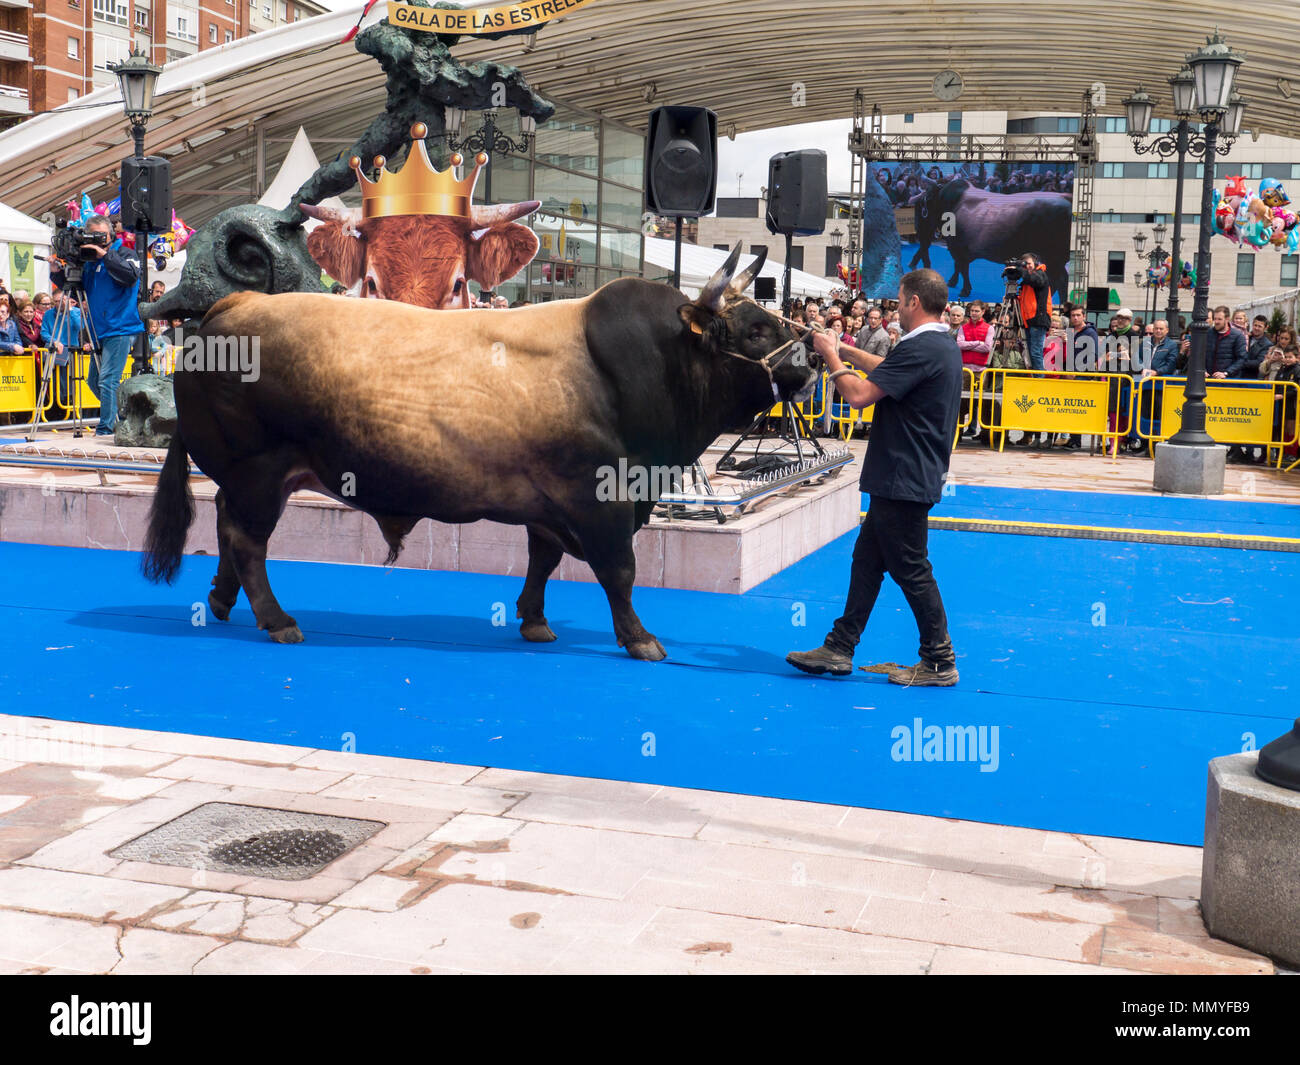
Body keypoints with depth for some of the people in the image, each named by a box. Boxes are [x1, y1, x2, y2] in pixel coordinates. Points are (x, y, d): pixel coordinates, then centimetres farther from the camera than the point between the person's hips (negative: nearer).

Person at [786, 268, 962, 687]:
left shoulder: (920, 348, -21)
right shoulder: (944, 345, 13)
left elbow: (859, 394, -22)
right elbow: (889, 370, 29)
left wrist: (831, 356, -7)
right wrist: (848, 351, 27)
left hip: (904, 482, -10)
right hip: (900, 479, 10)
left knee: (911, 570, -2)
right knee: (866, 561, 14)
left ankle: (940, 663, 7)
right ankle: (840, 648, 20)